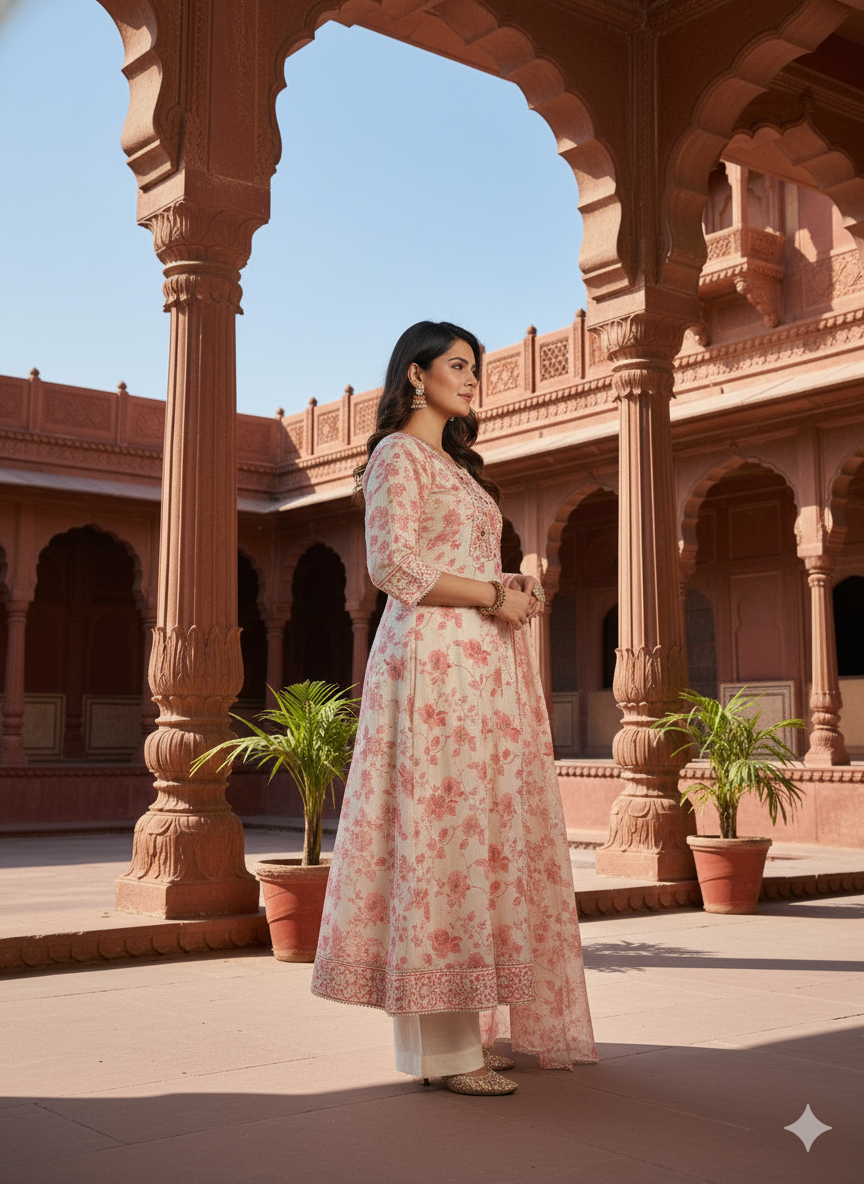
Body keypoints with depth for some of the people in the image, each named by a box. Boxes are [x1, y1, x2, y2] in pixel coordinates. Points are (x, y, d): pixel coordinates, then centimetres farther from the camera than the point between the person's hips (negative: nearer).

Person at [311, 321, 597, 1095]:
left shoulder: (457, 464, 26)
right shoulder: (397, 454, -1)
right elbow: (393, 564, -13)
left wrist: (517, 588, 7)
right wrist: (491, 594, -11)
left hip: (485, 662, 9)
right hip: (434, 655, -9)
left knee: (487, 832, 5)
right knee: (442, 825, -11)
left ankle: (468, 1028, 9)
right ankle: (443, 1046, -9)